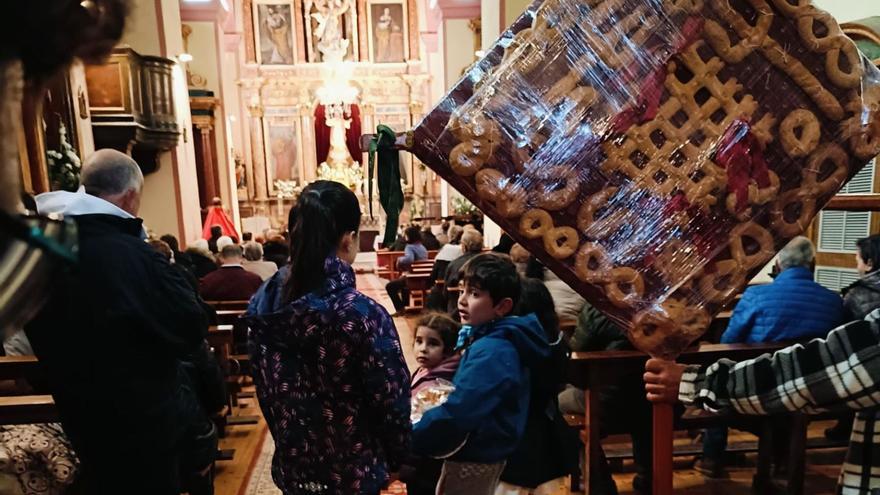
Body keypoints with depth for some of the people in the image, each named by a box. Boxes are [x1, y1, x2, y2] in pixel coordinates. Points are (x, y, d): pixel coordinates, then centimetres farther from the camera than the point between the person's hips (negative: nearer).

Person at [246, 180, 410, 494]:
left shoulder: (263, 304, -10)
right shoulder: (363, 315, -27)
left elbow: (265, 390, 2)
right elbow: (391, 401, -18)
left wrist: (289, 442, 16)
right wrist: (398, 458, 0)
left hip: (292, 468, 5)